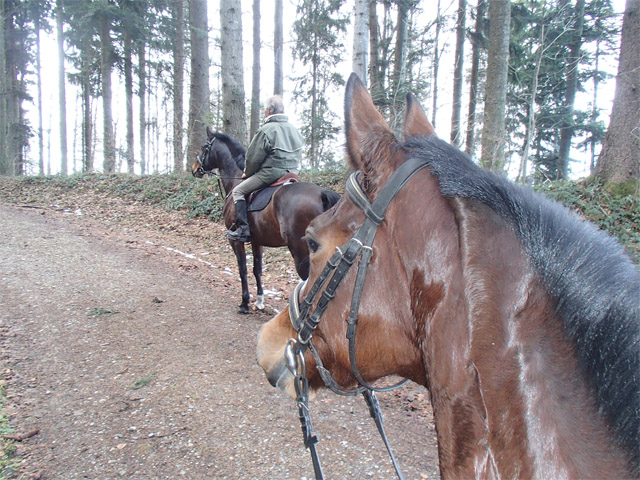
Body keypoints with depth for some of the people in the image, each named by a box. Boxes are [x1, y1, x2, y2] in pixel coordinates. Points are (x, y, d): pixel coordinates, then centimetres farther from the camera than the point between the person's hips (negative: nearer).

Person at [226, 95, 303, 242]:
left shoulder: (266, 130, -12)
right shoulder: (295, 130, 12)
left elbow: (253, 158, -8)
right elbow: (298, 157, 20)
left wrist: (247, 173, 9)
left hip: (270, 173, -8)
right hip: (292, 174, 9)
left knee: (238, 191, 1)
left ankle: (243, 230, -6)